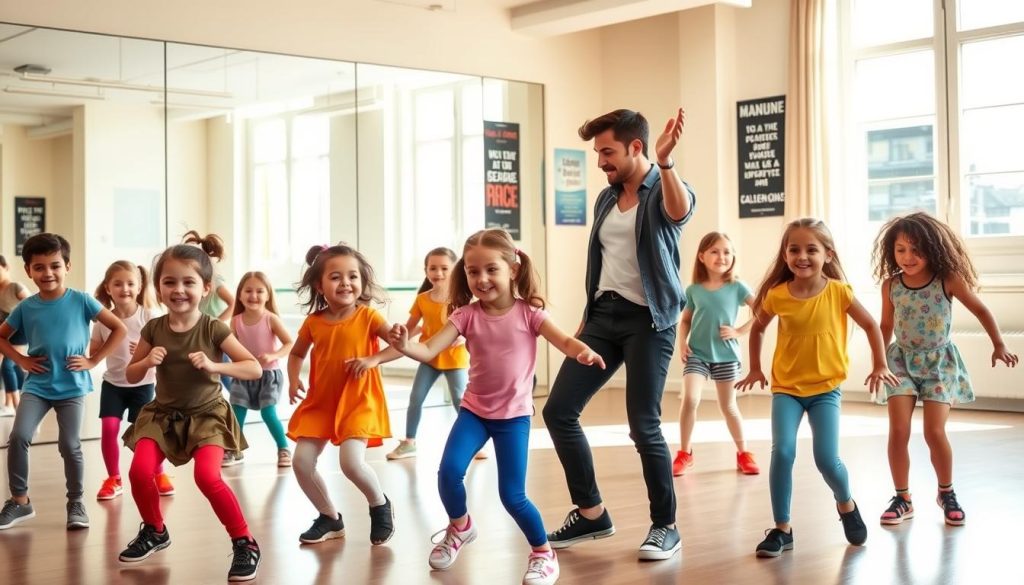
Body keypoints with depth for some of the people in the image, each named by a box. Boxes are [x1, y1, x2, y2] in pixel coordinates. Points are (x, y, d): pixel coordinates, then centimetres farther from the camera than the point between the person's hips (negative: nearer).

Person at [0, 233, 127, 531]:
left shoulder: (81, 300, -6)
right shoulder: (26, 307, 0)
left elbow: (119, 329, -3)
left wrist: (93, 360, -6)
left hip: (72, 386, -2)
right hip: (37, 385, 2)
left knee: (70, 445, -2)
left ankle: (76, 503, 16)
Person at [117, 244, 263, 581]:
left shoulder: (213, 329, -13)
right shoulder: (154, 329, -4)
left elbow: (255, 369, -13)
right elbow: (131, 376, 7)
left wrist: (214, 366, -27)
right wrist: (147, 362, -15)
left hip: (207, 414, -4)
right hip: (163, 414, 4)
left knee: (207, 477, -23)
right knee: (140, 471, -14)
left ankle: (245, 543, -6)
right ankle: (155, 531, 16)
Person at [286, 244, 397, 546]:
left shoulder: (367, 316, -9)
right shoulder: (313, 322, 2)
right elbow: (297, 354, 17)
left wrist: (373, 359, -25)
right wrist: (293, 381, 0)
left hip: (358, 401, -5)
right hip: (320, 402, 5)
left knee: (351, 461, -21)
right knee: (301, 461, -2)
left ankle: (381, 505, 10)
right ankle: (330, 518, 20)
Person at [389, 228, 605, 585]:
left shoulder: (527, 312, -10)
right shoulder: (467, 314, -7)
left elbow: (564, 341, -19)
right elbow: (430, 351, -15)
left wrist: (583, 351, -42)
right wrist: (405, 346, -37)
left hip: (514, 415, -2)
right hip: (474, 410, 2)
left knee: (512, 495, -6)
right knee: (448, 472, -16)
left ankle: (543, 553, 18)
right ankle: (460, 527, 16)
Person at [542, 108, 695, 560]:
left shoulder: (663, 191, -6)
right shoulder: (606, 199, 14)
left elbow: (680, 213, -32)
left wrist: (665, 163, -48)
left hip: (648, 318, -7)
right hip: (604, 315, 7)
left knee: (643, 426, -7)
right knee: (558, 410, 0)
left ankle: (665, 526, 11)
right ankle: (591, 513, 13)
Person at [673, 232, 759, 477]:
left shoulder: (736, 287, -6)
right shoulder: (693, 290, 0)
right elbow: (685, 320, 12)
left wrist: (740, 331, -12)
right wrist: (682, 342, -3)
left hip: (726, 355, -1)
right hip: (697, 353, 1)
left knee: (728, 406, 9)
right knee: (690, 399, -16)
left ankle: (743, 453, 28)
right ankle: (684, 453, -1)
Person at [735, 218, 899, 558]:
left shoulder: (838, 291, -11)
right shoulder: (777, 295, -8)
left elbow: (870, 325, 3)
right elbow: (758, 328, 11)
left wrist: (880, 366, 4)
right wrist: (755, 369, 10)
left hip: (825, 388, -1)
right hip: (786, 387, 1)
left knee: (827, 459, -9)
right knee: (782, 452, -16)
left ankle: (846, 505, 24)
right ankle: (782, 529, -2)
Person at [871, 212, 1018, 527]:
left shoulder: (948, 280, -13)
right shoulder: (891, 285, -5)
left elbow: (981, 310, -1)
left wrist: (998, 345, -2)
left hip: (938, 361, -2)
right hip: (901, 361, 2)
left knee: (935, 433, -7)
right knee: (898, 431, -7)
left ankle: (946, 493, 18)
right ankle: (902, 498, 6)